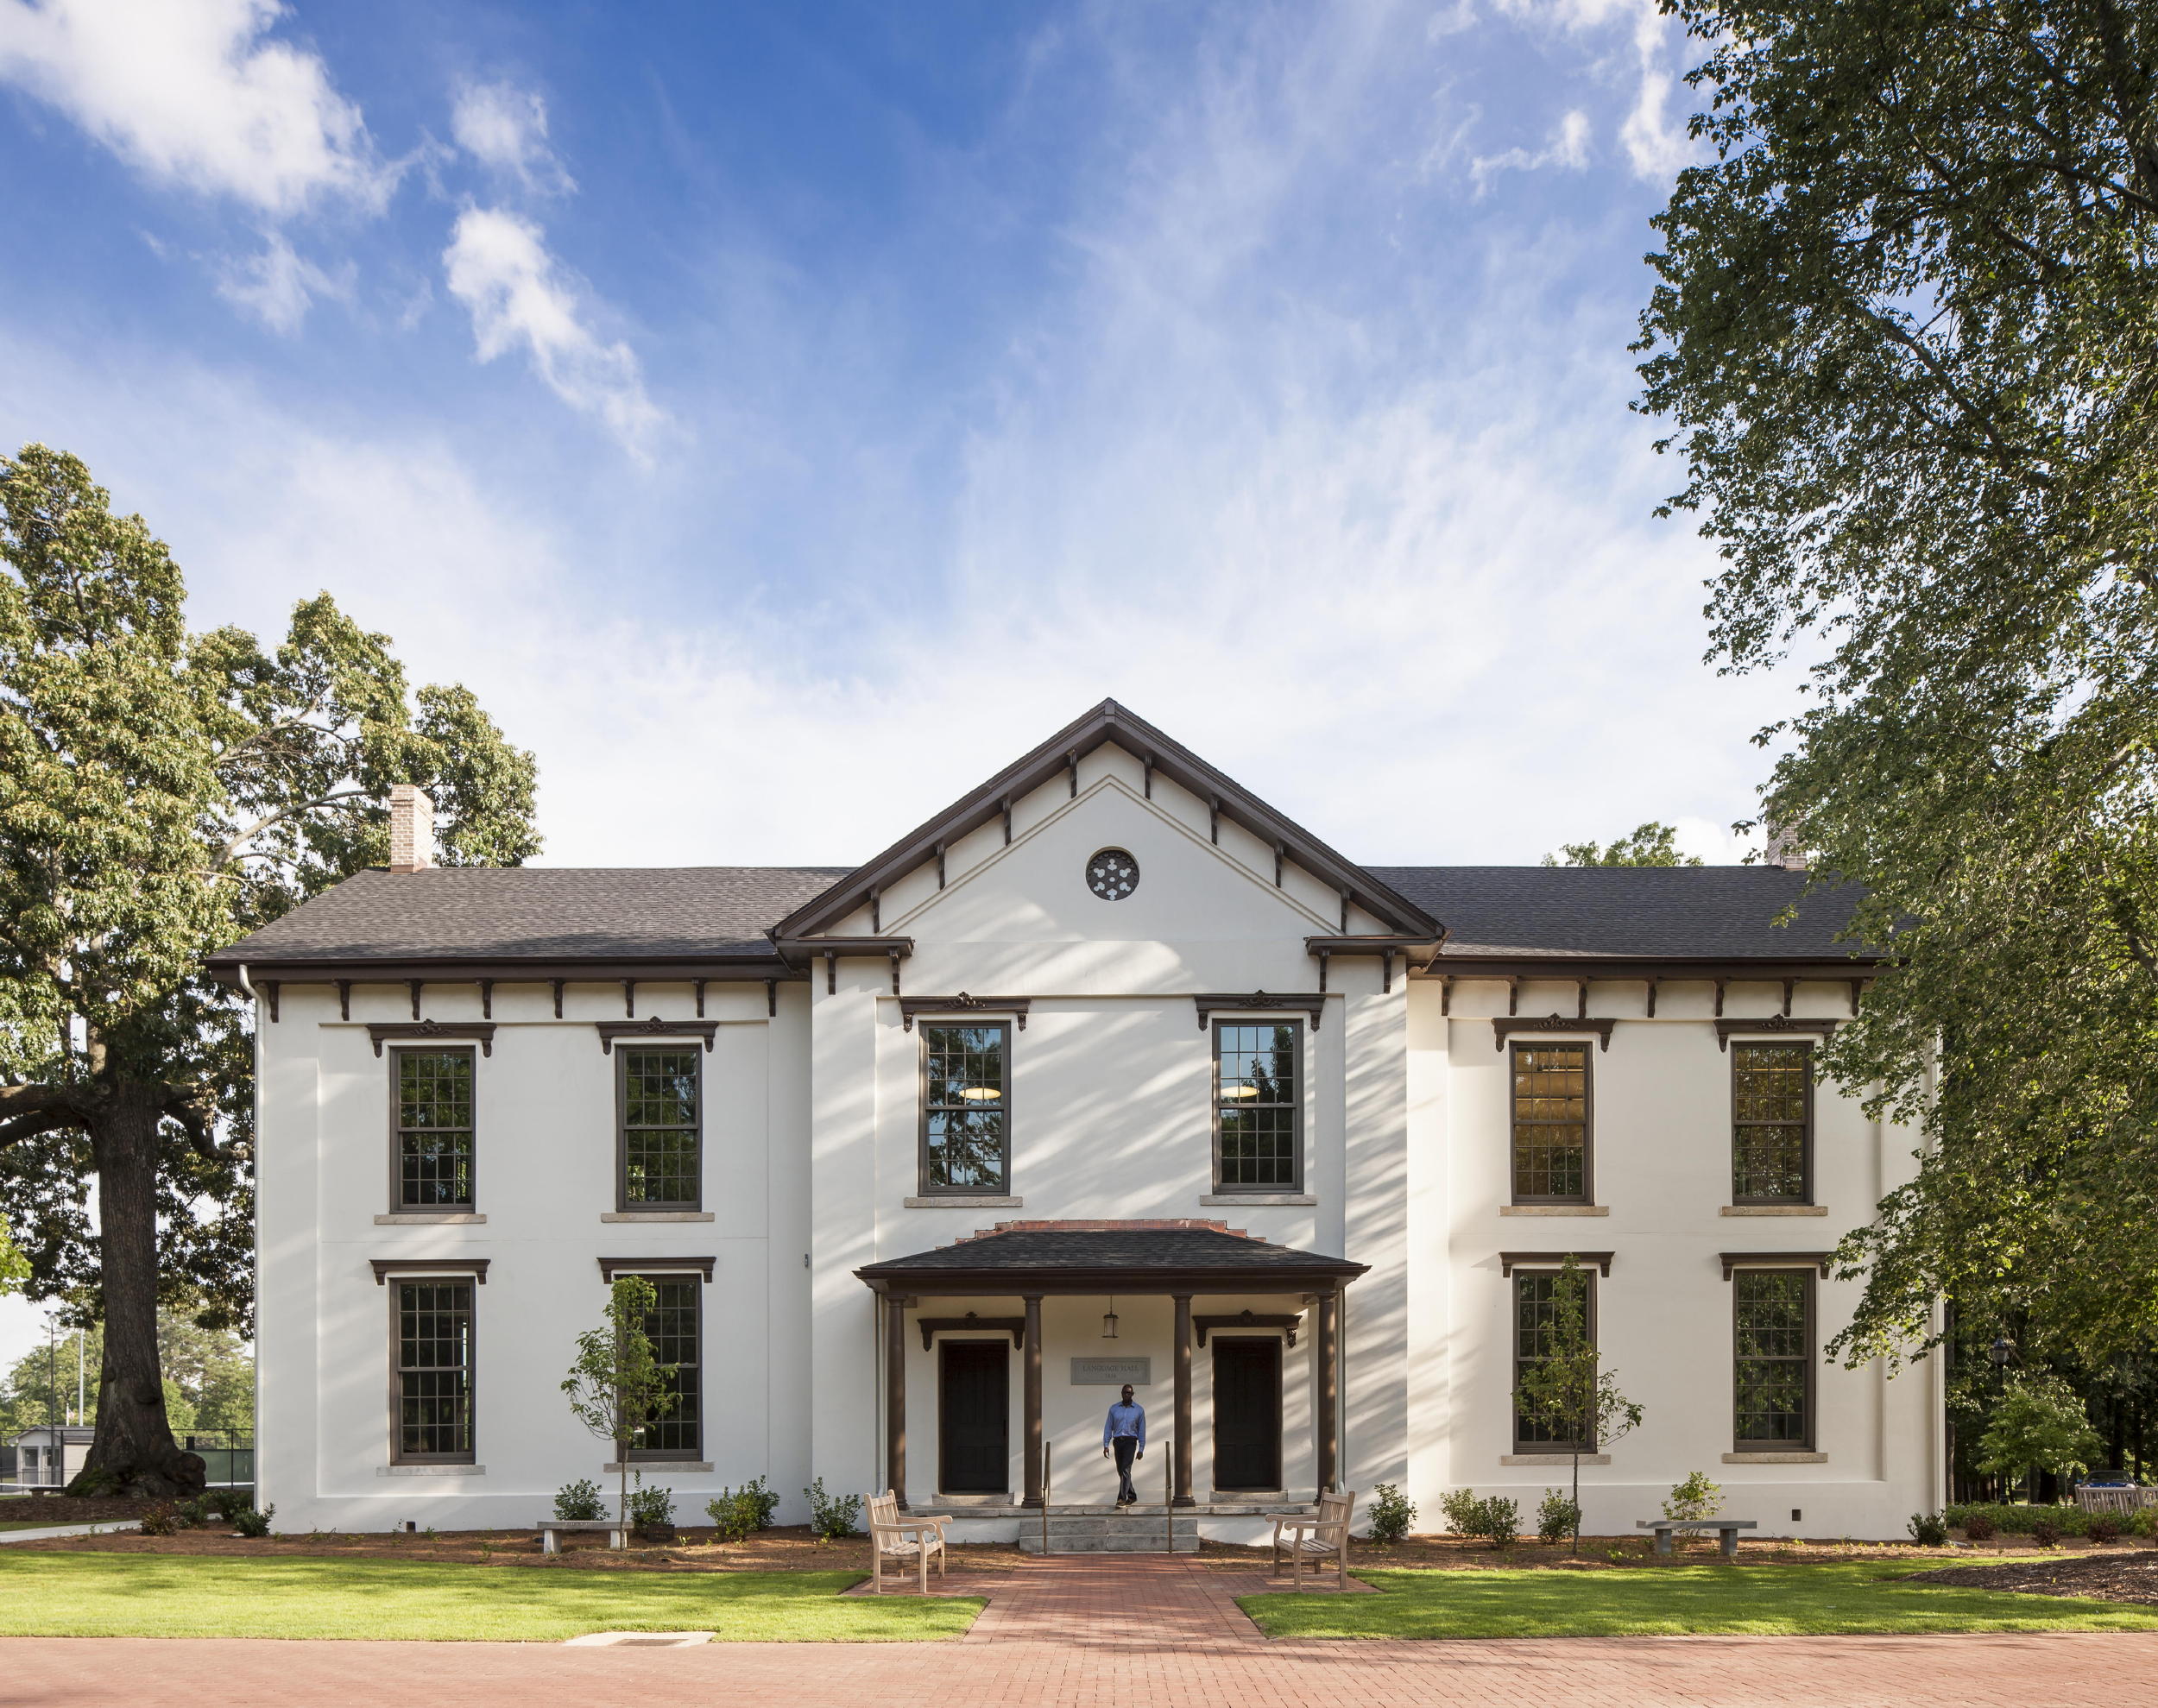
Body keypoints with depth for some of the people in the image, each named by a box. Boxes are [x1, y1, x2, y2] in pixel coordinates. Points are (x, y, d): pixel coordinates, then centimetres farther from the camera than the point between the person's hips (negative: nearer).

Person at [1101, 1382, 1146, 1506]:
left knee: (1125, 1469, -17)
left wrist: (1141, 1449, 0)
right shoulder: (1114, 1409, 8)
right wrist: (1106, 1446, -1)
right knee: (1121, 1471, 9)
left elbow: (1142, 1430, 5)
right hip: (1117, 1441, 3)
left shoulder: (1139, 1410, 4)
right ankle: (1132, 1496, 27)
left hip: (1130, 1442, -3)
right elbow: (1108, 1428, 7)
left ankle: (1121, 1499, -21)